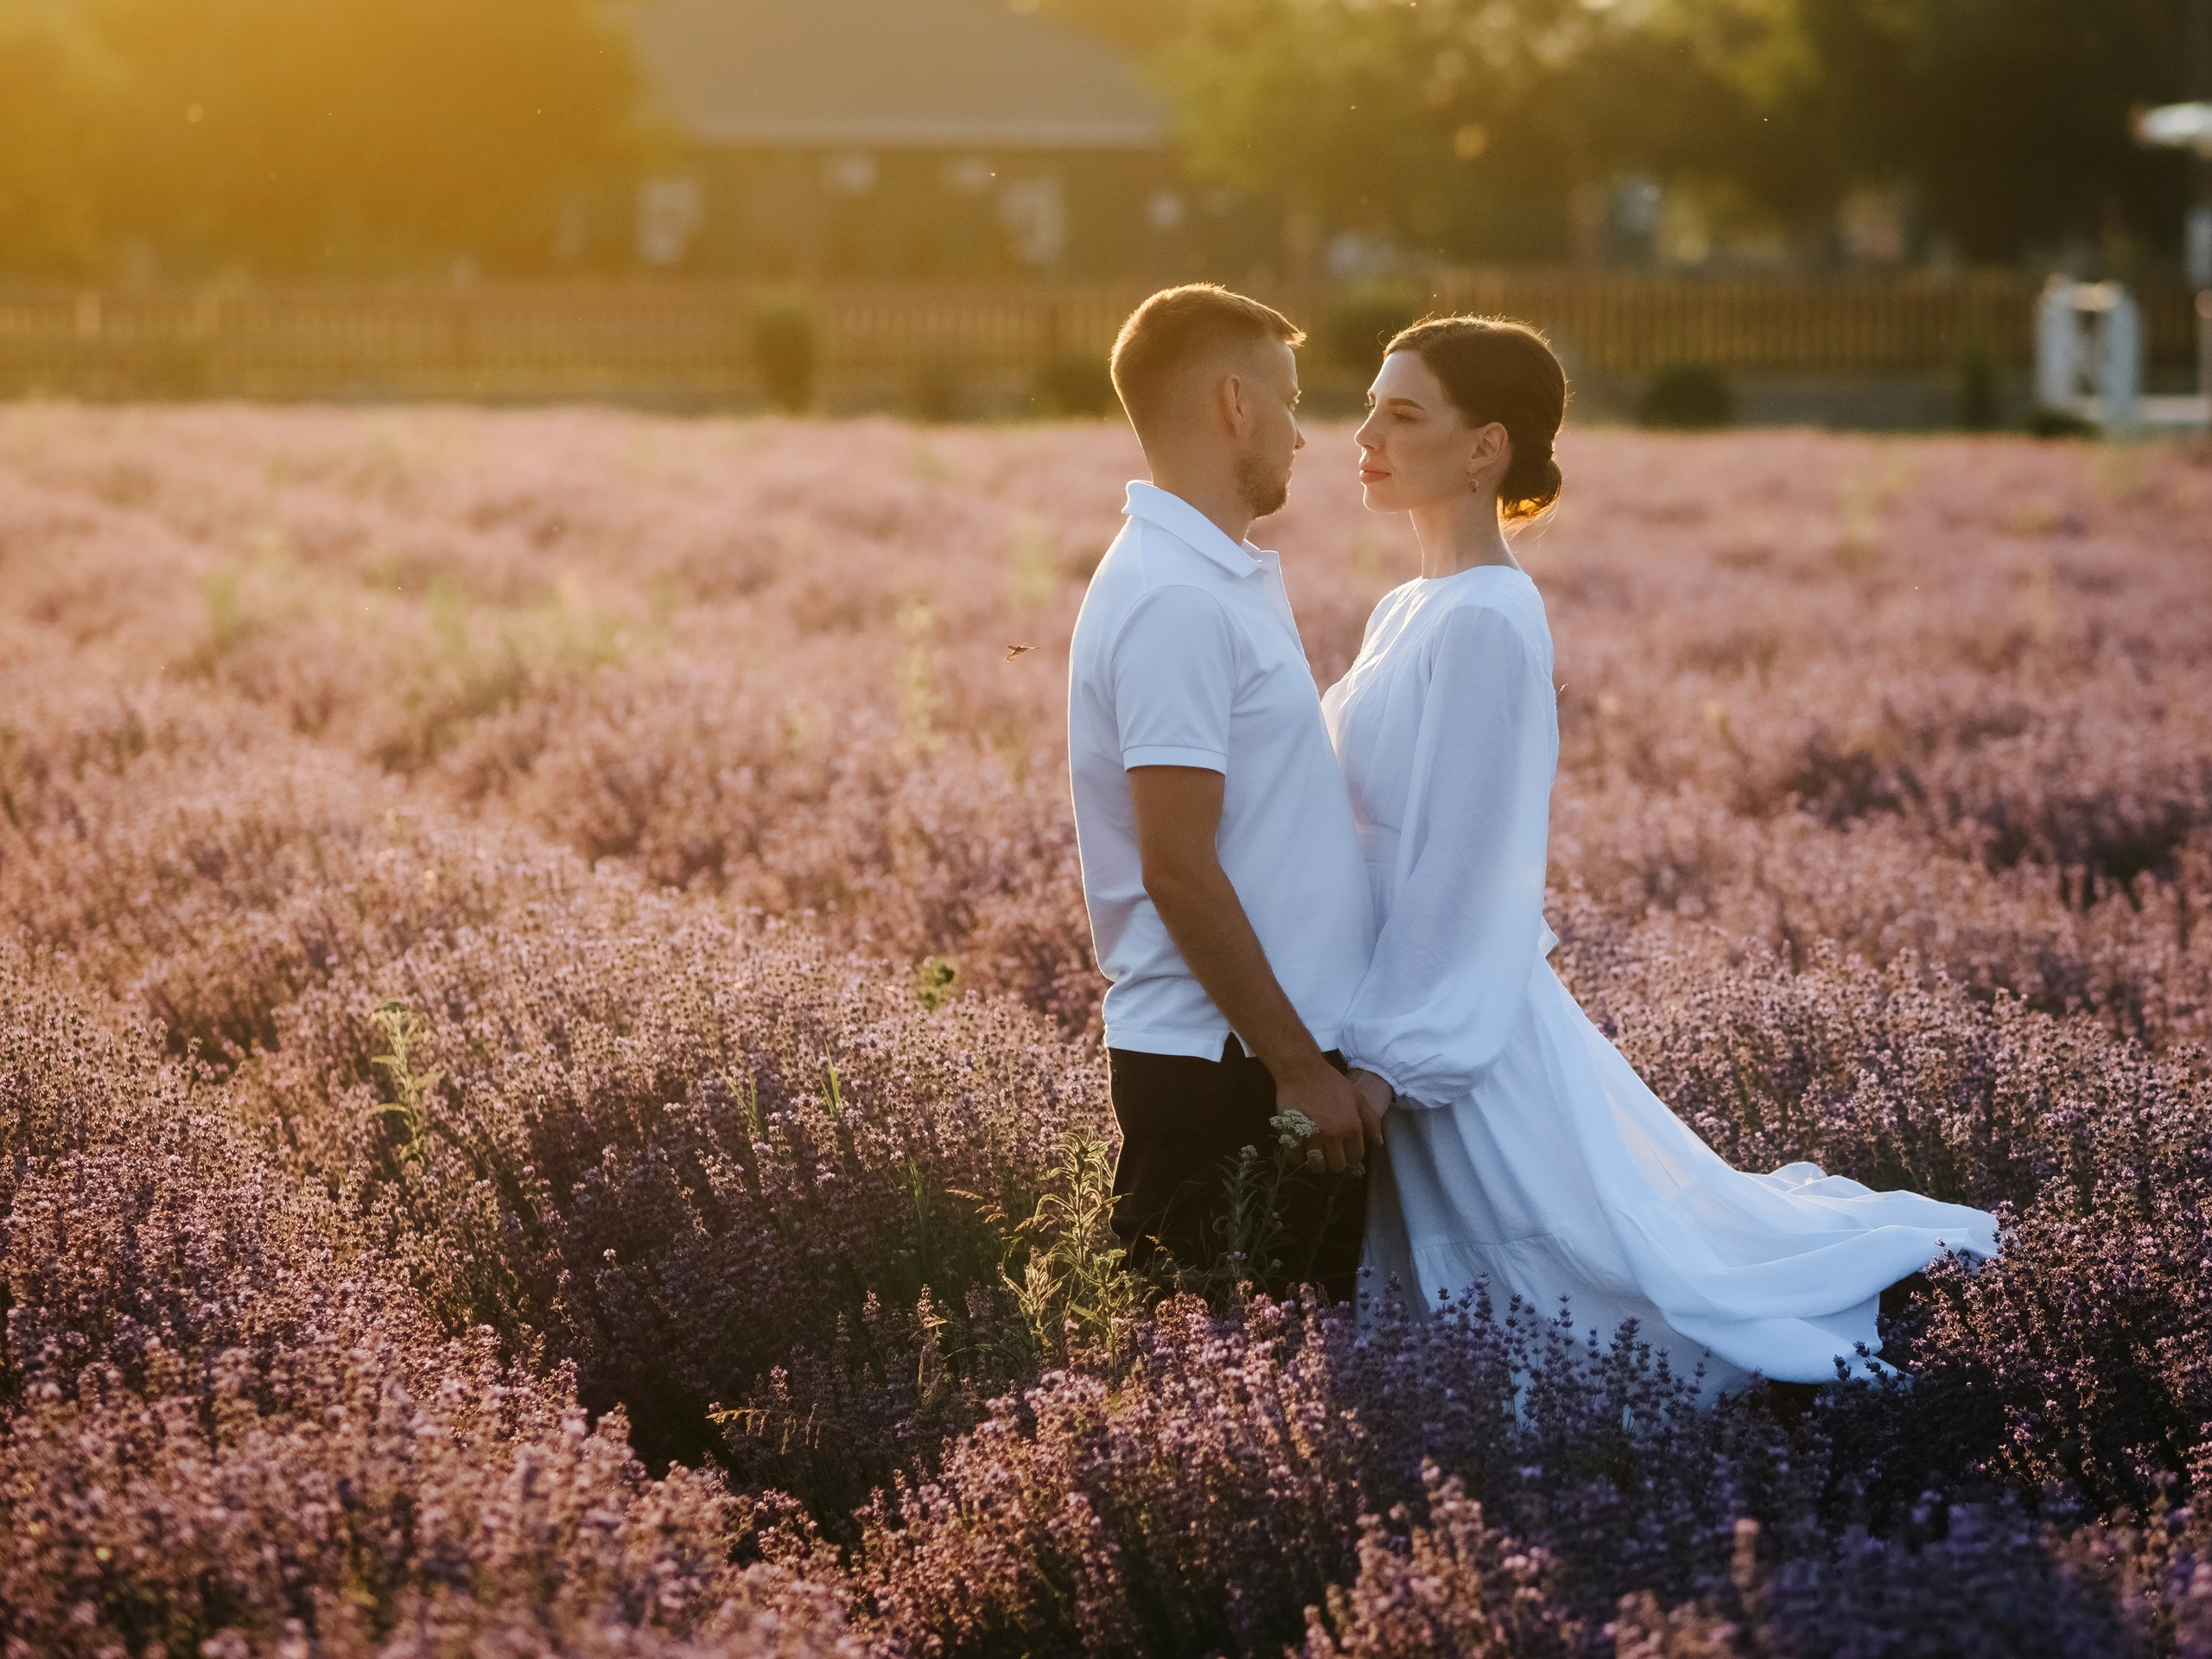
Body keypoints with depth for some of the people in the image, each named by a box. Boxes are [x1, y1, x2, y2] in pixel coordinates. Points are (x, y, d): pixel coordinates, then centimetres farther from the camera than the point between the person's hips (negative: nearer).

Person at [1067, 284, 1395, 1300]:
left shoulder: (1226, 579, 16)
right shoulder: (1176, 601, -16)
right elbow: (1177, 870, -21)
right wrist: (1299, 1067, -18)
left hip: (1278, 1057, 10)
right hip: (1222, 1067, -10)